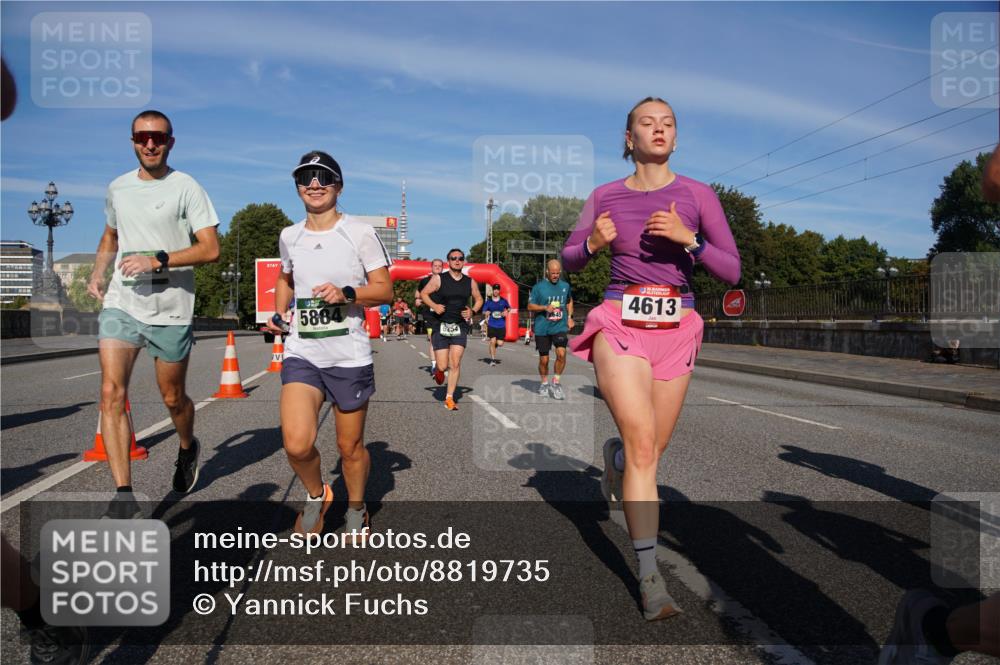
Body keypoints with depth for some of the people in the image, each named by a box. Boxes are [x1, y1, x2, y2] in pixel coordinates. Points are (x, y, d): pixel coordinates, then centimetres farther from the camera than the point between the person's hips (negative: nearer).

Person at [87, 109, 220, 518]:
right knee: (111, 393, -12)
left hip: (171, 309, -3)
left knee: (173, 398, 9)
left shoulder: (186, 188, -4)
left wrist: (157, 260, -21)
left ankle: (187, 449, 41)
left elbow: (210, 249, -11)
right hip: (120, 304, 4)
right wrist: (97, 273, 12)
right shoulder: (117, 188, 13)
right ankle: (124, 495, -8)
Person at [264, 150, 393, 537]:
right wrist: (279, 312, 12)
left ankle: (356, 510, 35)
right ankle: (316, 495, 18)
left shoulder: (360, 233, -3)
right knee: (297, 444, -15)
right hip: (301, 354, 3)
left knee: (350, 447, 7)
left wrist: (347, 293, -19)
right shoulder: (289, 237, 9)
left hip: (350, 357, -2)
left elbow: (384, 290, -2)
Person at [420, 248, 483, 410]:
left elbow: (479, 299, 18)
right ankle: (437, 370, 37)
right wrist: (434, 306, -14)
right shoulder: (439, 279, -3)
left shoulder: (470, 282, 6)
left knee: (455, 364, -6)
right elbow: (424, 293, 2)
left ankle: (449, 398, 4)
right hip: (441, 326, -2)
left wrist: (472, 311, -1)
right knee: (442, 366, -2)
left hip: (460, 327, 2)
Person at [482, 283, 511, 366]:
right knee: (492, 341, -10)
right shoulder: (489, 302, 2)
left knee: (500, 343, -4)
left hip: (501, 325, 1)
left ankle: (495, 345, 34)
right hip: (491, 325, -1)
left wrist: (507, 312, -1)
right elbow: (484, 311, 8)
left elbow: (509, 308, 20)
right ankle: (492, 359, 4)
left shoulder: (503, 301, 4)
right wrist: (486, 313, -13)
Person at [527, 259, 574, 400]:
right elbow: (530, 306, -1)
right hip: (542, 329, -1)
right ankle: (544, 383, 29)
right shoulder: (538, 287, -4)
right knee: (544, 359, 5)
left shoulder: (565, 286, 7)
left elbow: (569, 301, 24)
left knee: (561, 354, -18)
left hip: (560, 326, 1)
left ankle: (556, 381, 2)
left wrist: (569, 317, 11)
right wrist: (545, 307, -17)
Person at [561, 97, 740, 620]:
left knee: (650, 450, 10)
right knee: (642, 445, -14)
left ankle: (614, 457, 48)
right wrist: (593, 243, -11)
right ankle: (650, 579, -6)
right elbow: (569, 261, 11)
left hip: (675, 331, 2)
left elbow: (732, 271, 1)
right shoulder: (605, 196, 5)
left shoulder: (698, 195, 3)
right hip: (620, 326, -2)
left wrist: (688, 239, -16)